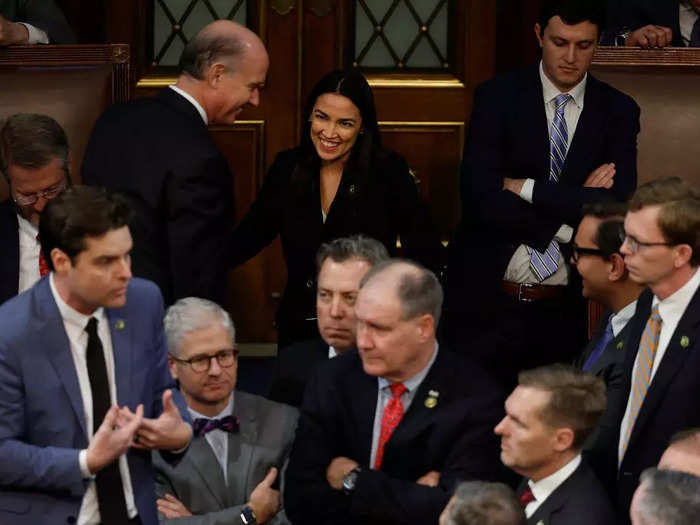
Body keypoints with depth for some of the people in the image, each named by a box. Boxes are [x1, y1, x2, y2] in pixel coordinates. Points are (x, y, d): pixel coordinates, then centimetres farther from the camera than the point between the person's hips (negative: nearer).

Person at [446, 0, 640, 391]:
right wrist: (572, 210, -12)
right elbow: (481, 199, -12)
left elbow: (619, 208, -10)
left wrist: (525, 187, -13)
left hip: (563, 313, 1)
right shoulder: (498, 97, -2)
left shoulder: (618, 112, 3)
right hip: (486, 303, -1)